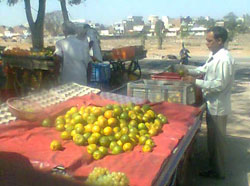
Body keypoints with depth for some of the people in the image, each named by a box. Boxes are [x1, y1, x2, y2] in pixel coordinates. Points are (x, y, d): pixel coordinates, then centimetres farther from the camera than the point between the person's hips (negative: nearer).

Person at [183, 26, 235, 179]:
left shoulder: (224, 59, -24)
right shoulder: (215, 56, 6)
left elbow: (220, 85, -26)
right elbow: (204, 69, 20)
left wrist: (196, 81, -24)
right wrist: (188, 72, 5)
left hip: (218, 106, -9)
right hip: (212, 104, 9)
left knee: (217, 140, 6)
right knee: (213, 138, 19)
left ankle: (218, 172, 23)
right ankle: (214, 167, 35)